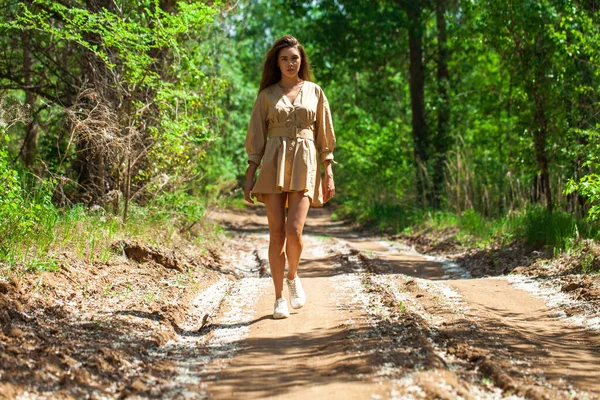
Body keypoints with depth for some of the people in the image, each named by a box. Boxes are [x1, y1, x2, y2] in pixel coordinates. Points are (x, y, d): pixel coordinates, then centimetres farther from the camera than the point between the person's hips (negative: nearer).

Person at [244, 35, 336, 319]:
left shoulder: (314, 91, 10)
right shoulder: (267, 95, 9)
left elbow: (324, 135, 11)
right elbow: (256, 137, 7)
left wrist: (329, 173, 4)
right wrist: (249, 177, 0)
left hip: (305, 164, 0)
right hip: (273, 165, 1)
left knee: (294, 231, -16)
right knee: (276, 234, -3)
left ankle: (293, 277, 14)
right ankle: (279, 298, 6)